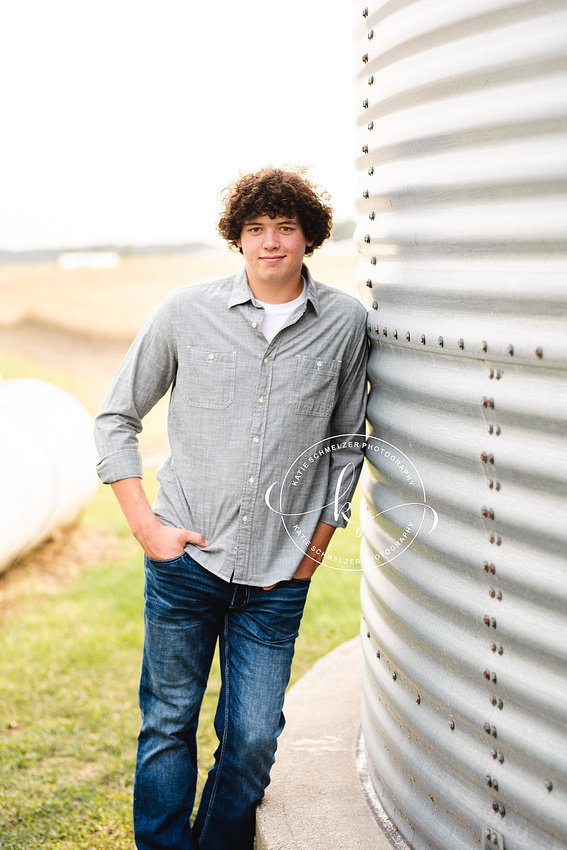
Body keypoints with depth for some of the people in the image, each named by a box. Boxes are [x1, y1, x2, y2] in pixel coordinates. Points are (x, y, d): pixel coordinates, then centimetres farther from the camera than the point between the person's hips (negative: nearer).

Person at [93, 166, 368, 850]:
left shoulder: (345, 324, 1)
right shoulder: (187, 312, -2)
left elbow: (345, 440, 14)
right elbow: (116, 417, 6)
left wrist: (318, 541, 9)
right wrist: (145, 524, -2)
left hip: (278, 575, 1)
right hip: (185, 557, -1)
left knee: (252, 740, 5)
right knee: (169, 723, 8)